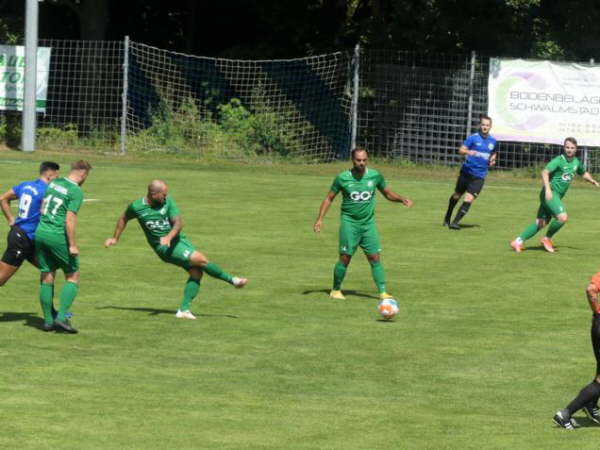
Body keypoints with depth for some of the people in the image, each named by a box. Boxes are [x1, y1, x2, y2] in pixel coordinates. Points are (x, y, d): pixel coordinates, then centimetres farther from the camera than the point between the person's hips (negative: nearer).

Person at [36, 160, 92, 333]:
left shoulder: (54, 183, 11)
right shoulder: (76, 191, -11)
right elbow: (70, 219, -17)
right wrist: (72, 245, -15)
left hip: (41, 233, 7)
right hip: (58, 237, -7)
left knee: (47, 278, 11)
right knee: (73, 277, 5)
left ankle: (48, 320, 13)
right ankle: (62, 317, -6)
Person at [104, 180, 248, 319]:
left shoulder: (168, 202, -4)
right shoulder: (136, 207, -6)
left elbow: (178, 223, -13)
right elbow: (124, 218, 16)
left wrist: (169, 236, -32)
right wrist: (115, 238, 24)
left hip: (178, 239, 4)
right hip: (164, 247, -4)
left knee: (196, 272, -12)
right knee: (201, 259, -20)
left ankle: (184, 310, -5)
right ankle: (231, 280, -3)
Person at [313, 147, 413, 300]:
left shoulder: (375, 176, 0)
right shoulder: (342, 178, -6)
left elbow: (388, 193, 14)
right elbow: (329, 198, 5)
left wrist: (402, 199, -4)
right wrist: (320, 219, -2)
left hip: (368, 223, 2)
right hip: (349, 223, -2)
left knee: (375, 258, -4)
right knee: (345, 258, -3)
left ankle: (383, 292, -2)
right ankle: (336, 290, 14)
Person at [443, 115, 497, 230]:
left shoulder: (493, 141, 5)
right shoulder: (473, 138, -7)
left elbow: (493, 154, 24)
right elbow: (461, 150, -16)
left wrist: (492, 160, 2)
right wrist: (468, 152, -37)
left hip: (479, 176, 1)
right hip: (466, 172, -1)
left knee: (469, 199, -15)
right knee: (457, 195, 15)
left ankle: (455, 222, -11)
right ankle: (447, 218, 38)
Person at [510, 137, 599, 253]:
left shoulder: (576, 162, 11)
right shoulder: (559, 160, -13)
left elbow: (584, 173, 31)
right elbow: (545, 172, -26)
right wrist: (547, 189, -38)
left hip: (557, 196, 8)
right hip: (550, 194, -8)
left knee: (541, 223, 4)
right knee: (562, 217, -22)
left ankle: (518, 241, 8)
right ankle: (547, 239, -1)